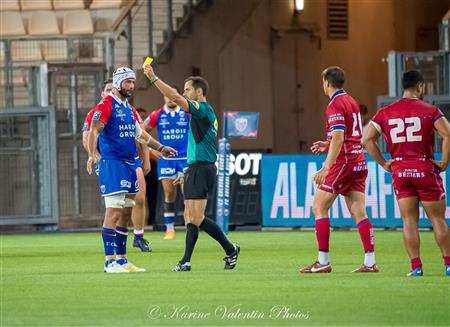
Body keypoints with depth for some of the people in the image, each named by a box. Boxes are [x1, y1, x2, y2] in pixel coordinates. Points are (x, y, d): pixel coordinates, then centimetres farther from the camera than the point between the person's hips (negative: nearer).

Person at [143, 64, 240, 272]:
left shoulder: (204, 109, -10)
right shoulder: (202, 113, 20)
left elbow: (175, 98, -22)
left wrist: (153, 78, -20)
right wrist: (187, 173, 27)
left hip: (201, 169, -10)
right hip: (195, 169, 10)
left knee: (197, 218, -11)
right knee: (190, 218, 7)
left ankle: (230, 249, -1)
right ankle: (186, 261, 6)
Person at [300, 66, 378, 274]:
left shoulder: (335, 105, -11)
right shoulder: (351, 102, 16)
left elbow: (338, 138, -21)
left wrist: (326, 167, -25)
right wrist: (327, 146, 22)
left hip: (343, 162, -8)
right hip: (359, 162, 8)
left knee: (319, 208, -1)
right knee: (359, 213, 4)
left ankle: (323, 261, -5)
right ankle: (370, 262, -4)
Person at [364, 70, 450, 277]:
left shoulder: (385, 113, 7)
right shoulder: (430, 111, -3)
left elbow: (368, 140, 1)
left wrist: (383, 163, 6)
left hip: (399, 170, 2)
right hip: (425, 169, -2)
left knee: (409, 221, 5)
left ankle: (416, 266, -1)